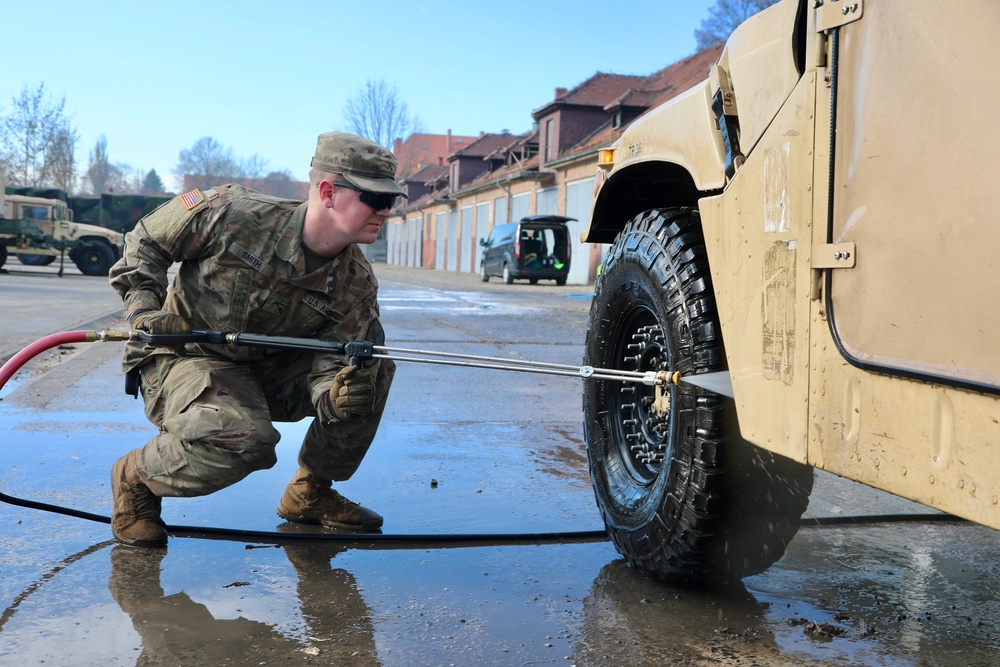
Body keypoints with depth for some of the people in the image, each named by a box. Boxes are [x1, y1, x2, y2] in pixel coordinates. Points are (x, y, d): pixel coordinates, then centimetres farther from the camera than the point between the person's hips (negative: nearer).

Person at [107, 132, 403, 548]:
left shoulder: (356, 285, -10)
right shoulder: (234, 215, -22)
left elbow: (334, 362, -16)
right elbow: (145, 241, -6)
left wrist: (338, 395, -39)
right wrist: (143, 308, -18)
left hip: (267, 372, 5)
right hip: (184, 357, -5)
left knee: (374, 371, -10)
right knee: (246, 439, -36)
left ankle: (310, 494, 8)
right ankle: (135, 479, -3)